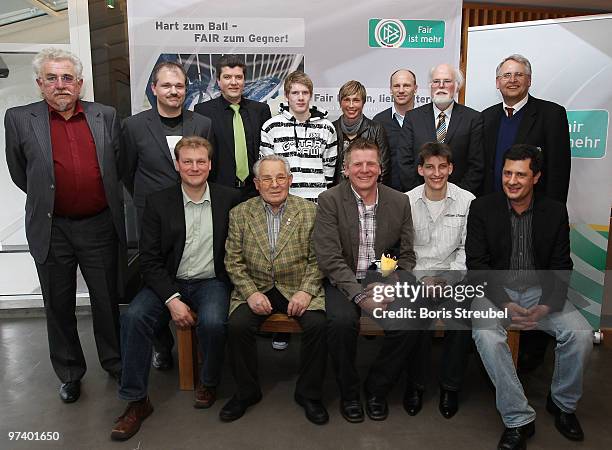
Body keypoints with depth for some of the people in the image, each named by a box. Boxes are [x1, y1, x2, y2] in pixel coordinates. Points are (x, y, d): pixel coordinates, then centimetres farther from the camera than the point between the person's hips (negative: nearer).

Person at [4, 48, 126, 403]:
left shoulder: (106, 116, 2)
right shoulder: (19, 119, -2)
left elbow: (119, 166, 10)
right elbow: (19, 174, 7)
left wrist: (105, 201, 10)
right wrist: (46, 200, 10)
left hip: (100, 227, 1)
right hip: (51, 230, 0)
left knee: (108, 301, 13)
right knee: (59, 307, 14)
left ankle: (115, 361, 34)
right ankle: (70, 373, 33)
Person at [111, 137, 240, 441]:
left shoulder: (229, 199, 0)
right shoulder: (158, 203, 0)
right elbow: (149, 259, -3)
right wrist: (172, 299, -15)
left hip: (211, 282, -1)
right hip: (168, 282, 2)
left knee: (212, 322, -30)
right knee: (133, 317, -23)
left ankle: (208, 383, 2)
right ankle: (136, 401, -6)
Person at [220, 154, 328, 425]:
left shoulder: (310, 212, 1)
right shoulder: (239, 214, 3)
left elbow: (317, 258, 0)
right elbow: (233, 261, 2)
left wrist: (306, 291, -13)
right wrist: (251, 292, -12)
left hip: (298, 289, 0)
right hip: (255, 289, 1)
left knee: (317, 325, -25)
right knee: (237, 326, -24)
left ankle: (308, 394, 0)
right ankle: (247, 392, 2)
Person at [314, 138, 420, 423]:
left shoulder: (399, 202, 5)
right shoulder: (330, 200, -5)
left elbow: (406, 256, 7)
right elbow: (330, 258, -12)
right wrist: (360, 296, -21)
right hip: (343, 282, -2)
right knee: (342, 321, -31)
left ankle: (377, 389, 5)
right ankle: (348, 392, -1)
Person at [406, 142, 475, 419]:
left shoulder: (467, 201, 2)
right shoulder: (407, 201, 2)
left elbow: (467, 248, 4)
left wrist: (446, 280, -8)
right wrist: (422, 279, -10)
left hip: (452, 272, 1)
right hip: (415, 274, 0)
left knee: (462, 324, -24)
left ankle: (450, 387, 0)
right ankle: (416, 384, -4)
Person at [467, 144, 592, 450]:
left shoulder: (555, 212, 2)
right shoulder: (482, 209, -4)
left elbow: (561, 267, 2)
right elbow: (477, 263, -8)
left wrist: (546, 307, -16)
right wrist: (506, 305, -20)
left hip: (540, 290, 3)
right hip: (495, 291, -2)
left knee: (581, 334, -20)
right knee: (486, 335, -30)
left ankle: (562, 404, 9)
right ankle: (518, 419, -14)